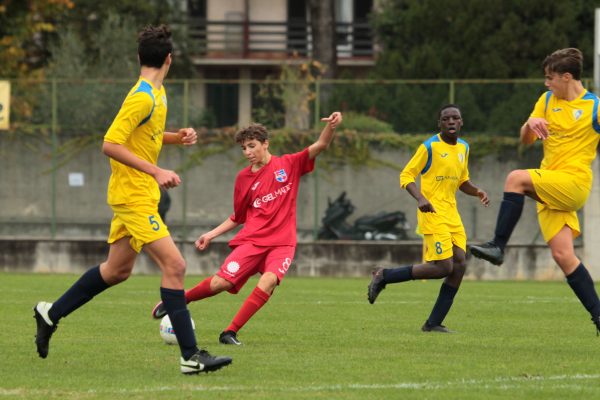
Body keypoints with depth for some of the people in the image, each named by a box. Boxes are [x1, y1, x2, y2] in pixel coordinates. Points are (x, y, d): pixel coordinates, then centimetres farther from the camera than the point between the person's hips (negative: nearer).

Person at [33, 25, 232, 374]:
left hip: (135, 195, 10)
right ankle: (191, 356, -16)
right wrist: (156, 172, -27)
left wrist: (179, 137, 8)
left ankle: (51, 314, 32)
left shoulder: (156, 93, 11)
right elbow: (111, 145, -24)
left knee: (117, 270, 19)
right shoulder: (143, 97, -19)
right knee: (174, 265, -14)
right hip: (134, 195, -10)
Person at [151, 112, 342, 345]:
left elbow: (320, 146, -6)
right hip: (252, 239, 1)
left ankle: (230, 332, -20)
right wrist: (211, 235, 10)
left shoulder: (288, 165, 4)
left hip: (282, 242, -1)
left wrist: (331, 127, -25)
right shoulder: (244, 178, 9)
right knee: (221, 282, -14)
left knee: (269, 279, -29)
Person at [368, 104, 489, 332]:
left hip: (451, 214, 8)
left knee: (459, 264, -4)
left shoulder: (463, 148, 13)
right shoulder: (430, 147, -8)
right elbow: (406, 176, -7)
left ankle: (434, 323, 1)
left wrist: (477, 192, 5)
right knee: (443, 267, -16)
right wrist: (420, 198, -24)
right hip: (433, 212, -8)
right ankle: (383, 277, -1)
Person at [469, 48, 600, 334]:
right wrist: (531, 123, -8)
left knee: (516, 179, -27)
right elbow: (525, 140, 14)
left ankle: (497, 247, -26)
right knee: (563, 256, -4)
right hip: (549, 191, 6)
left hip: (573, 183, -6)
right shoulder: (547, 101, 14)